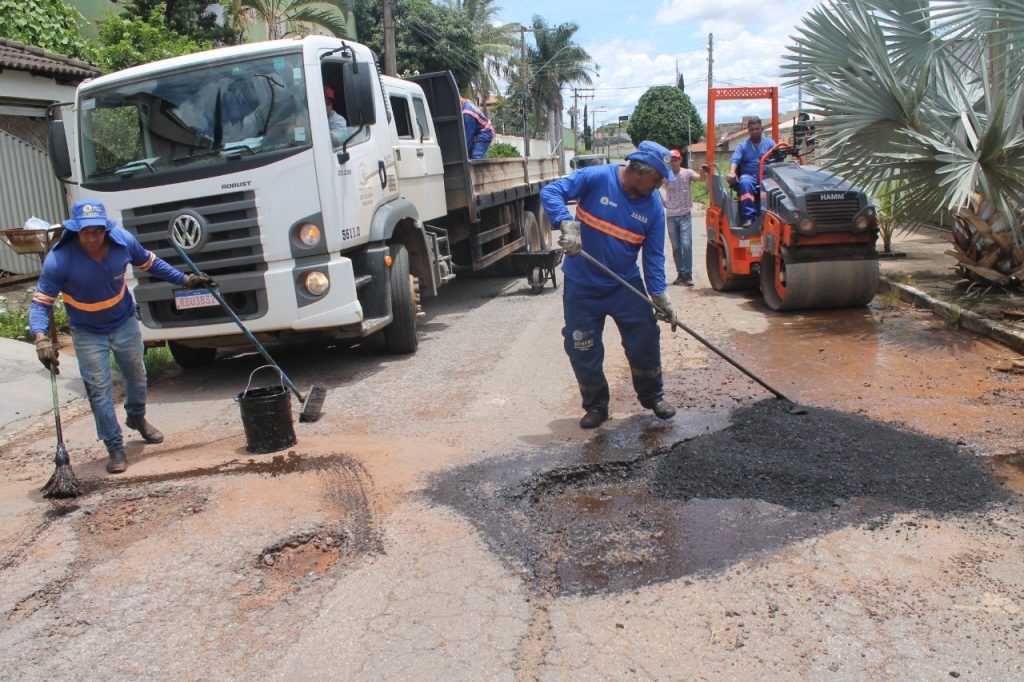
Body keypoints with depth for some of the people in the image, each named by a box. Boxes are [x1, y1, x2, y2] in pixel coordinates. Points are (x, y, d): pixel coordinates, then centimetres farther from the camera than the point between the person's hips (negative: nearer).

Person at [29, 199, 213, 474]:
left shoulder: (123, 241, -19)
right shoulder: (59, 259, -28)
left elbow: (150, 263, 1)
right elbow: (40, 302, -23)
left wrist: (185, 280, 2)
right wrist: (41, 337, -39)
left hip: (125, 324, 3)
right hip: (88, 334, -3)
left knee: (136, 376, 20)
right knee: (99, 391, -3)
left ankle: (137, 418, 49)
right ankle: (115, 448, 10)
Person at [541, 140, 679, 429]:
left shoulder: (653, 205, -6)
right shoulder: (596, 178, -17)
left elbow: (654, 255, -3)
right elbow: (550, 192, -20)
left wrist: (660, 296, -9)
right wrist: (567, 223, -35)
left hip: (626, 284, 3)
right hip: (582, 285, -2)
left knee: (646, 340, 2)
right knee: (583, 350, 5)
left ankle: (653, 396, 26)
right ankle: (596, 406, 24)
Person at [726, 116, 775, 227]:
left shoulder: (770, 143, 15)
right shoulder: (743, 145, 14)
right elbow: (735, 159, -3)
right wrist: (732, 172, -24)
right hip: (749, 175, 0)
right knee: (745, 183, -36)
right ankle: (749, 216, -38)